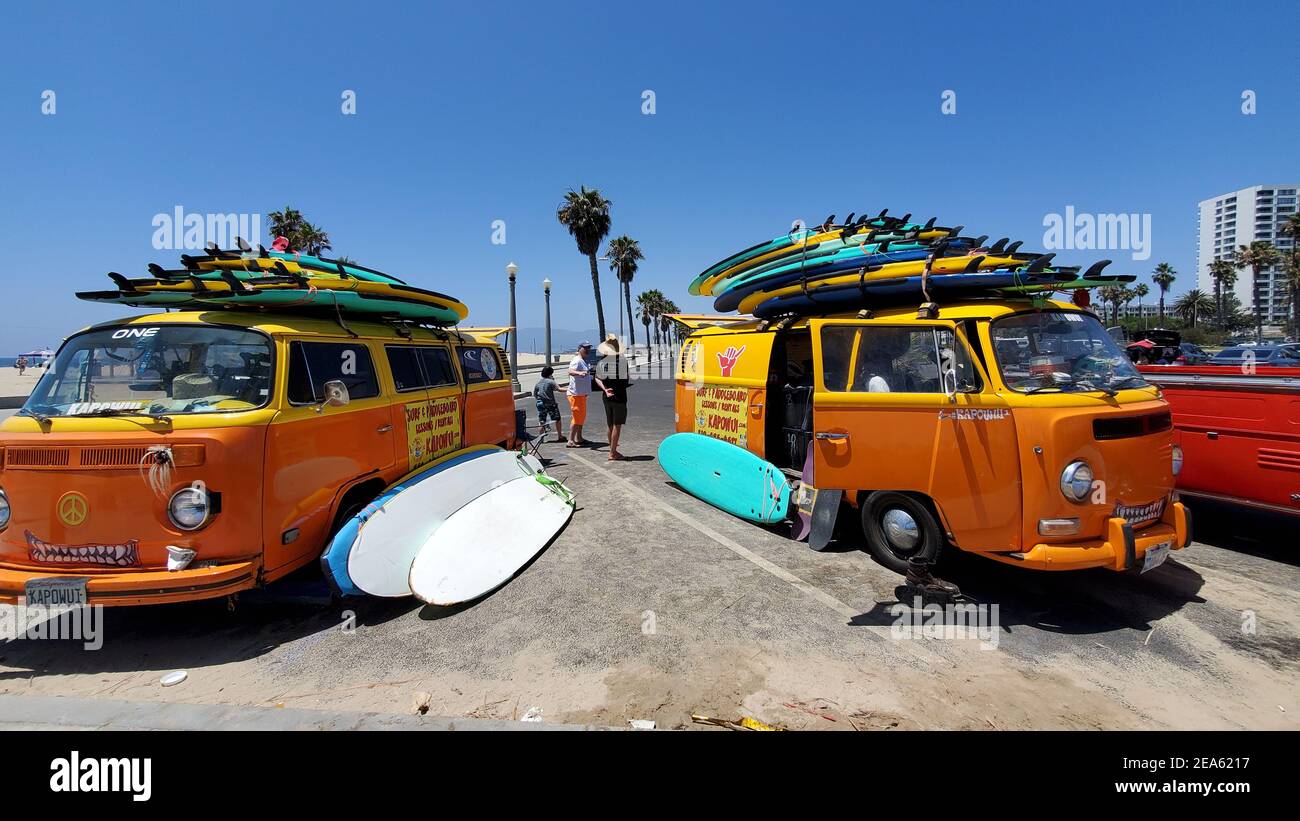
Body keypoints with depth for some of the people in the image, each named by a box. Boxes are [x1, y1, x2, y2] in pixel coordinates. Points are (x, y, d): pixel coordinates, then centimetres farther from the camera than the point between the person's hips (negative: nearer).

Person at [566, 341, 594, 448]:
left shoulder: (584, 361, 16)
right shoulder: (577, 361, -16)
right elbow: (570, 371, -36)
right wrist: (579, 373, -54)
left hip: (582, 394, 10)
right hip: (575, 394, -10)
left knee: (582, 416, 16)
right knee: (577, 417, -12)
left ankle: (579, 438, 26)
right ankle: (571, 441, -11)